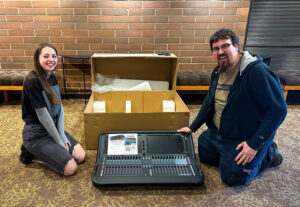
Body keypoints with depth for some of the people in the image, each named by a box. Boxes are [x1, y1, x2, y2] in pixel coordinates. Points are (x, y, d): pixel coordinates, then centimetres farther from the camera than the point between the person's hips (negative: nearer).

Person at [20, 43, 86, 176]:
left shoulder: (52, 77, 4)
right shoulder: (32, 81, -22)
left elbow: (59, 107, 2)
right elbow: (42, 115, -21)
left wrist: (62, 134, -5)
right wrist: (60, 141, -13)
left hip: (53, 127, 8)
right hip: (36, 134, -8)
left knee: (80, 156, 2)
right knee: (71, 168, -12)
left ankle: (41, 151, 16)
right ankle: (30, 151, 5)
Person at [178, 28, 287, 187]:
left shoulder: (257, 71, -24)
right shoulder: (217, 72, 3)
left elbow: (278, 109, -25)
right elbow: (209, 102, 14)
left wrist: (254, 144, -25)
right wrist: (192, 127, 11)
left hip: (245, 138, -8)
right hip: (217, 132, 8)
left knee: (232, 178, -6)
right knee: (204, 156, 16)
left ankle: (269, 154, 15)